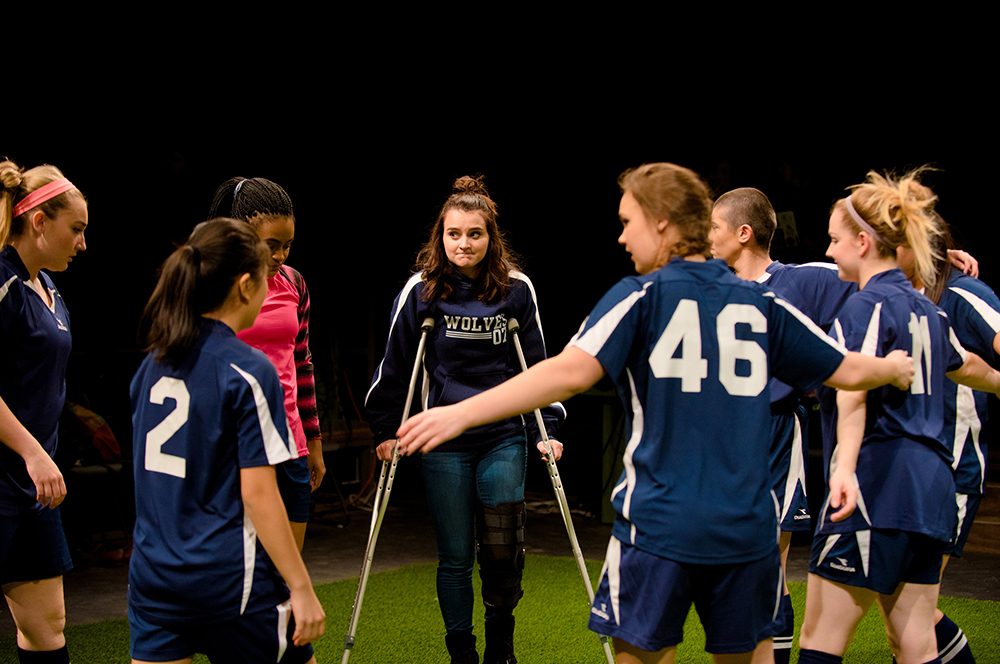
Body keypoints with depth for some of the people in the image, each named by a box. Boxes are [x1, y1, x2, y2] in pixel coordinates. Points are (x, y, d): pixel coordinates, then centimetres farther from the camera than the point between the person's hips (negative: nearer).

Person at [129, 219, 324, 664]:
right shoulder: (249, 372, -14)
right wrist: (302, 590, -11)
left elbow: (150, 473, 14)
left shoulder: (152, 363, 7)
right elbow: (257, 494, -16)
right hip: (228, 582, -6)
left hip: (152, 576, 6)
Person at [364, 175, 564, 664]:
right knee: (454, 556, 5)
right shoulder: (421, 290, -3)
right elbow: (394, 365, 5)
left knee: (502, 550, -5)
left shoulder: (516, 289, 0)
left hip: (504, 439, 1)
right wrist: (386, 430, 5)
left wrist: (548, 429, 4)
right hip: (443, 443, 0)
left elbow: (537, 366, 7)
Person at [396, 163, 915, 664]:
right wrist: (895, 367, 38)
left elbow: (571, 371, -18)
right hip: (746, 528, 4)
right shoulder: (759, 303, 9)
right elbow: (848, 371, 15)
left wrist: (461, 412, -20)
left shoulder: (642, 295, -3)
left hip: (658, 527, -3)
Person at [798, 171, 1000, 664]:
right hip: (930, 484, 9)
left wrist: (845, 467, -39)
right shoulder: (925, 309, 18)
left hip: (878, 486, -9)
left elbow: (855, 388, -25)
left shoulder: (867, 305, -8)